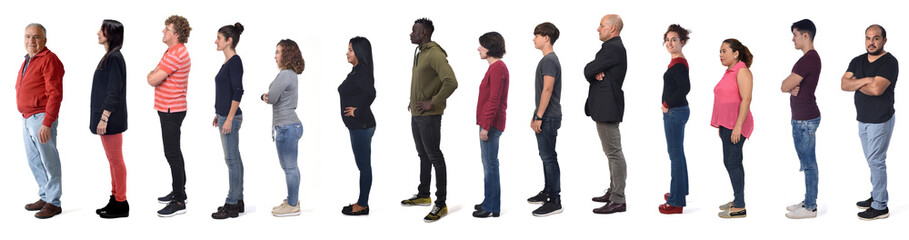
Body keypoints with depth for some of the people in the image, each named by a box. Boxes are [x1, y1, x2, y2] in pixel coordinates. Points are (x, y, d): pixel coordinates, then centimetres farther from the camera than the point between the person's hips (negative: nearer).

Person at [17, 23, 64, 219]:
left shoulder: (49, 59, -12)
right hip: (27, 118, 10)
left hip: (41, 119, -10)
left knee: (48, 160, -4)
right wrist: (24, 117, 16)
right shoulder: (28, 61, 18)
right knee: (34, 160, 16)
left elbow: (55, 94, -19)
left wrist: (47, 123, -24)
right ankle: (44, 197, 27)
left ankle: (53, 203, 1)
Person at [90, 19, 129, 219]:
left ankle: (121, 204, 2)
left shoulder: (114, 58, -16)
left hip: (111, 119, -10)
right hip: (105, 117, 10)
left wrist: (104, 118, -21)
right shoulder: (109, 56, 14)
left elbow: (114, 92, -20)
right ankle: (115, 199, 22)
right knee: (113, 160, 14)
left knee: (116, 160, -4)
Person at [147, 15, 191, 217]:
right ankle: (178, 191, 30)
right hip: (169, 109, 11)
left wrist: (152, 73, -1)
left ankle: (179, 202, -7)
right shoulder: (172, 51, 14)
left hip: (172, 111, -11)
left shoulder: (176, 54, -21)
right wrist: (155, 74, 1)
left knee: (172, 154, -9)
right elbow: (153, 77, 21)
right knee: (174, 152, 18)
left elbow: (152, 80, -21)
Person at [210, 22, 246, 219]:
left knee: (232, 160, -5)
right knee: (234, 159, 13)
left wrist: (229, 118, -21)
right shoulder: (228, 61, 14)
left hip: (230, 117, -10)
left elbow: (238, 91, -21)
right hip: (225, 115, 10)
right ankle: (238, 201, 18)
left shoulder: (235, 61, -16)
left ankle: (232, 206, 0)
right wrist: (219, 114, 23)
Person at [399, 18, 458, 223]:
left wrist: (433, 103, -22)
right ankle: (423, 196, 29)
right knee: (423, 155, 17)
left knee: (434, 156, -6)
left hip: (430, 116, -10)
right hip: (416, 114, 10)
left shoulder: (435, 54, -17)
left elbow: (451, 82, -28)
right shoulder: (420, 54, 14)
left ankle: (441, 204, -2)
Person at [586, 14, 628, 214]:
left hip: (607, 107, -11)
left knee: (614, 152, -8)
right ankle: (613, 192, 25)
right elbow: (591, 71, 14)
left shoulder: (612, 48, -16)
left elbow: (589, 71, -18)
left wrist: (592, 72, 2)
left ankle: (618, 200, -7)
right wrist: (596, 73, -7)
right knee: (612, 152, 16)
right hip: (605, 106, 11)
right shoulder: (614, 47, 18)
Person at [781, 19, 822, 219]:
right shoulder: (810, 58, 14)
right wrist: (793, 88, -7)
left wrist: (790, 87, 0)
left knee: (808, 163, -4)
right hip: (802, 118, 10)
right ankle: (809, 201, 23)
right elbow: (788, 87, 15)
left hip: (805, 120, -10)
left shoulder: (808, 60, -20)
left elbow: (784, 86, -21)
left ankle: (810, 207, 2)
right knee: (807, 162, 15)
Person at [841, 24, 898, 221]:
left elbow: (876, 89, -26)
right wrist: (865, 80, -18)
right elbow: (844, 84, -3)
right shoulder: (858, 61, 9)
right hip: (863, 119, 8)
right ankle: (876, 196, 28)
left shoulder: (889, 62, -14)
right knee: (873, 160, 16)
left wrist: (856, 84, -9)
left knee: (876, 161, -5)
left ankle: (880, 207, 2)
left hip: (880, 120, -8)